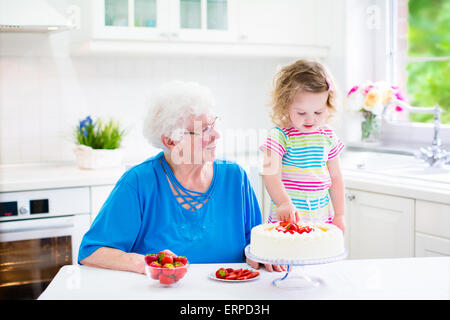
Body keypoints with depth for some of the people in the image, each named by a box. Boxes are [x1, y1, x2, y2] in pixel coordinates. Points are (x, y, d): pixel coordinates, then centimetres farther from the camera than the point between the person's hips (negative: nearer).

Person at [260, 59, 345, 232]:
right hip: (287, 220, -4)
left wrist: (339, 216, 13)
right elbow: (271, 175, -19)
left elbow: (335, 178, 14)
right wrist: (284, 203, -36)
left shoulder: (328, 135, 6)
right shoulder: (279, 135, -9)